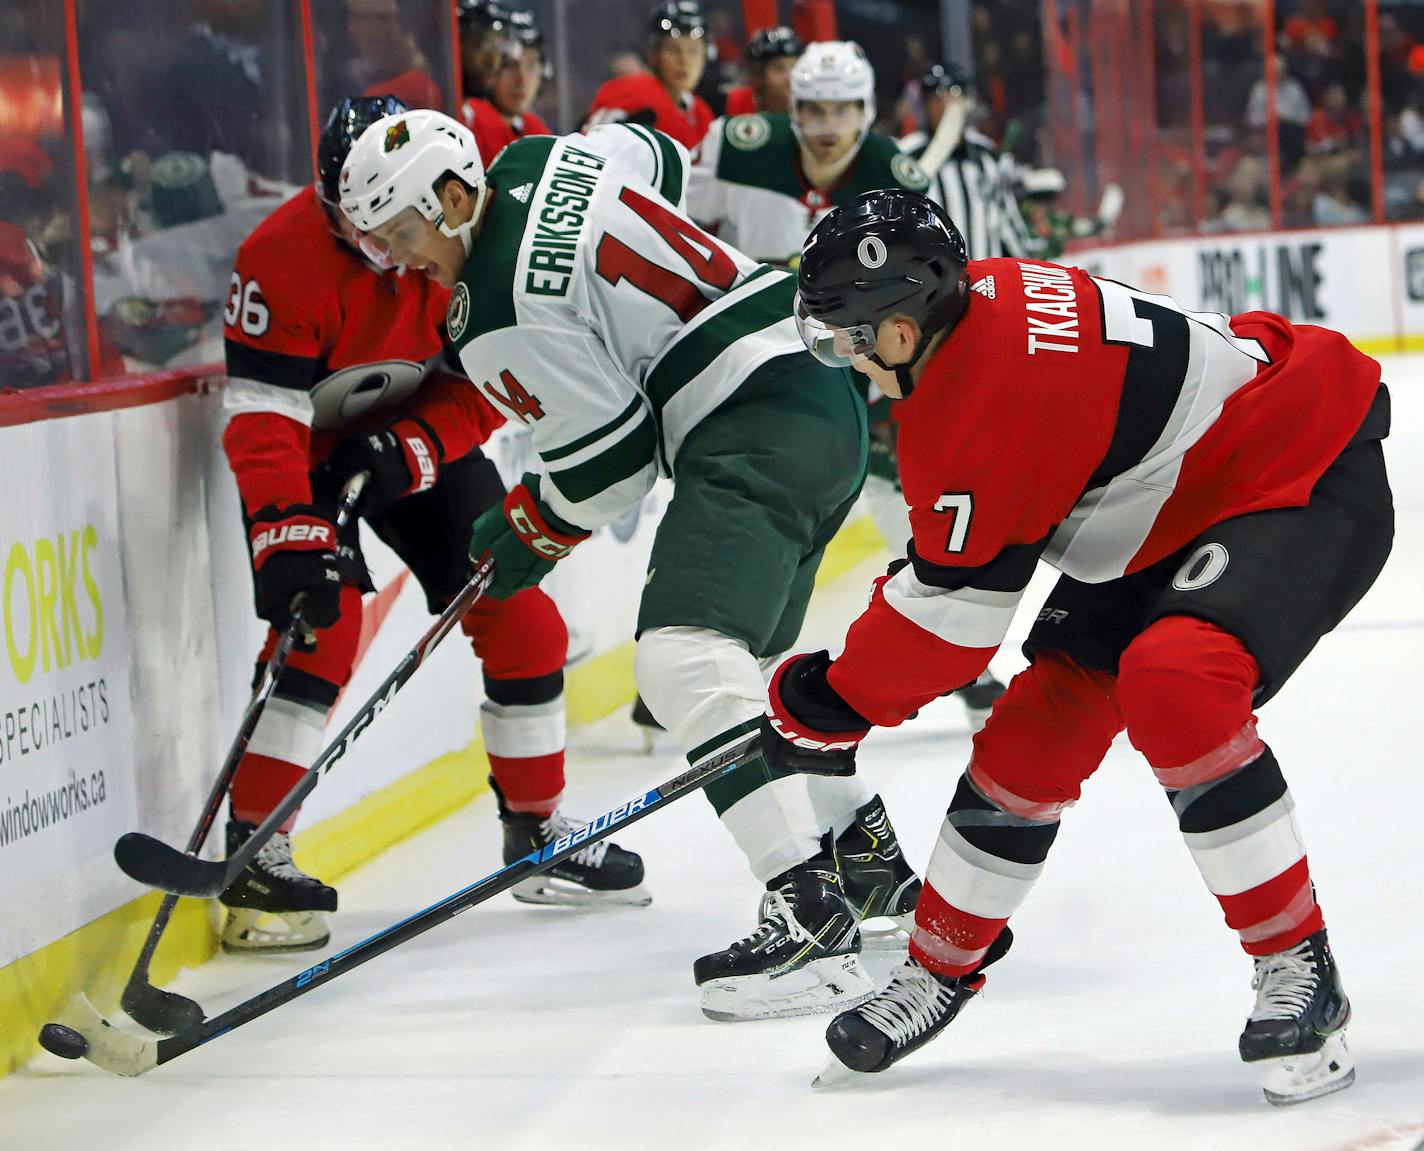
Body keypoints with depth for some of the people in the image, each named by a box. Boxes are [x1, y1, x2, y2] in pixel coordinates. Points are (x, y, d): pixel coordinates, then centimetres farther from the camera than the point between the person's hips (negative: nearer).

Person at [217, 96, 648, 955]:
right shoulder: (284, 260, -30)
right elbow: (261, 420, -31)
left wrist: (412, 449, -27)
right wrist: (285, 533, -41)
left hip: (427, 441, 5)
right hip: (311, 454, -4)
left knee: (520, 618, 2)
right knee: (325, 618, -24)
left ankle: (538, 832, 19)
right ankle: (254, 853, -19)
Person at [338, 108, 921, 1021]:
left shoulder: (502, 318, -15)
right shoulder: (541, 160, 10)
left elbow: (611, 459, -11)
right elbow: (664, 162, 30)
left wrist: (526, 538, 7)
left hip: (758, 430, -11)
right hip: (823, 388, 11)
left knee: (687, 655, -21)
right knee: (741, 654, 22)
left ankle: (812, 918, -30)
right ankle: (870, 857, 31)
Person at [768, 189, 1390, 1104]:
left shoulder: (988, 398, -29)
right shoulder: (978, 300, -2)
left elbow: (957, 607, -20)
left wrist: (833, 703, -6)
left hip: (1308, 486, -10)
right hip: (1179, 507, 10)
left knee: (1173, 684, -34)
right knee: (1036, 734, 7)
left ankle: (1299, 967, -22)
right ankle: (941, 968, 24)